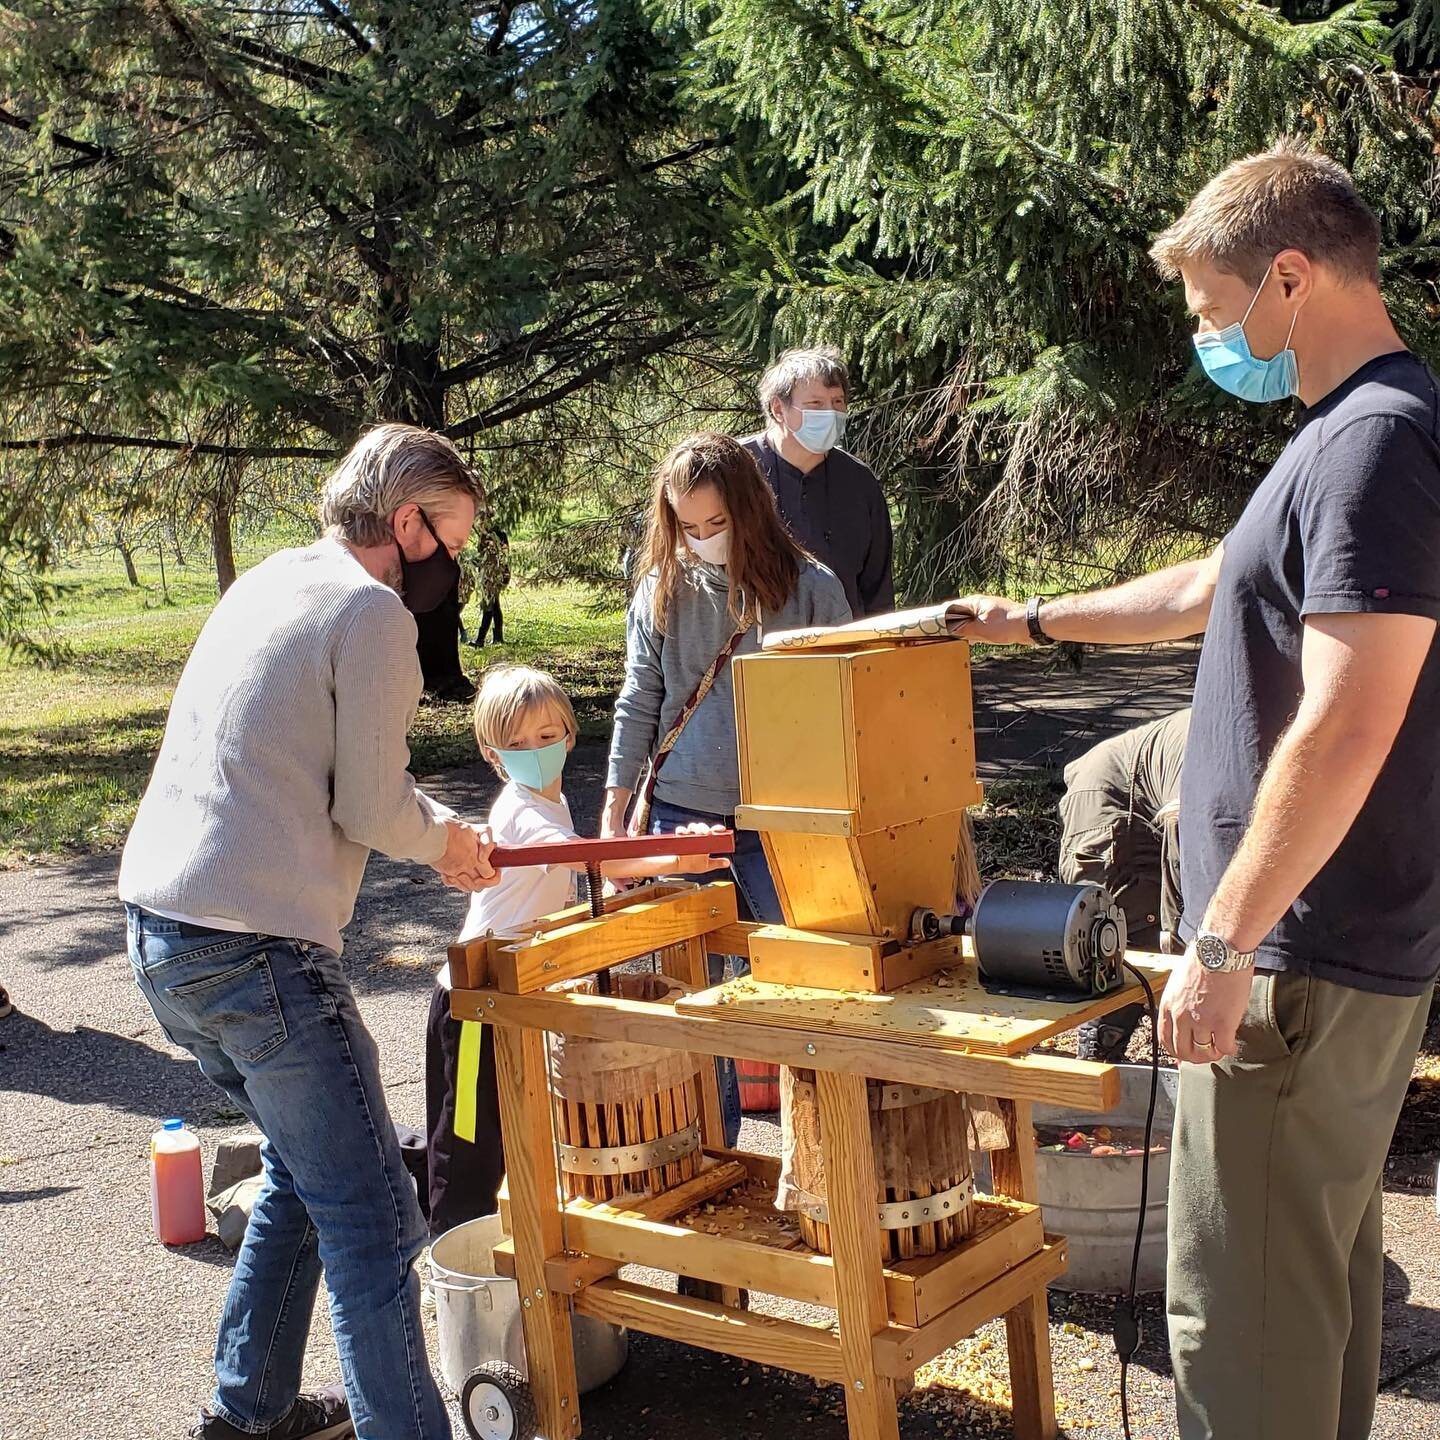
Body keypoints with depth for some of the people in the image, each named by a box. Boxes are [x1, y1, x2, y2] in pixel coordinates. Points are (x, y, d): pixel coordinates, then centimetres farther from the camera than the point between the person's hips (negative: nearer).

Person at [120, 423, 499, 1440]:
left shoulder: (267, 585, 16)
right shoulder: (371, 611, -11)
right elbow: (372, 812, -11)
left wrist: (443, 829, 19)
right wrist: (445, 837, 10)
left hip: (161, 932, 10)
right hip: (256, 951, -10)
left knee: (306, 1168, 24)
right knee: (373, 1222, -4)